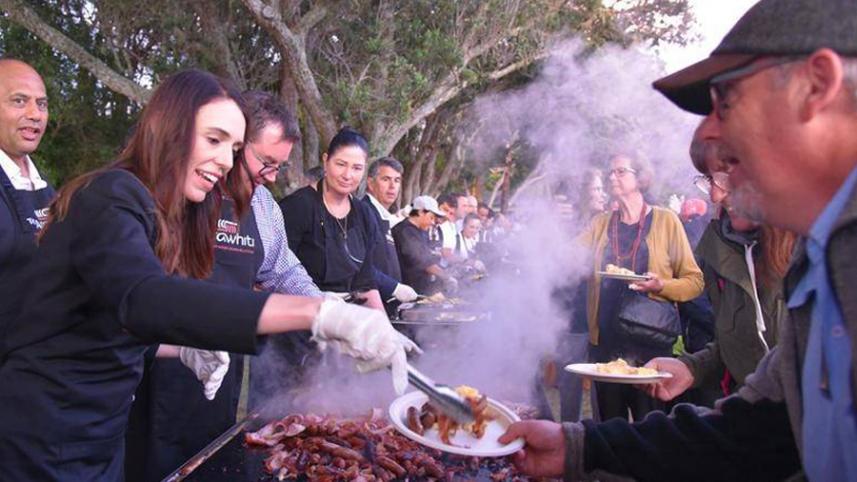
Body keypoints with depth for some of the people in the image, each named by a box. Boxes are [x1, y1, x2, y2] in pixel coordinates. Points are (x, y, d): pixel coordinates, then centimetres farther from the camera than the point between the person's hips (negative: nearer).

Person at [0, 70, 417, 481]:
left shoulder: (168, 219, 9)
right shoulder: (111, 197, -19)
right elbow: (143, 299, -39)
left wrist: (182, 350, -5)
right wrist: (319, 313, -46)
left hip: (102, 440, 9)